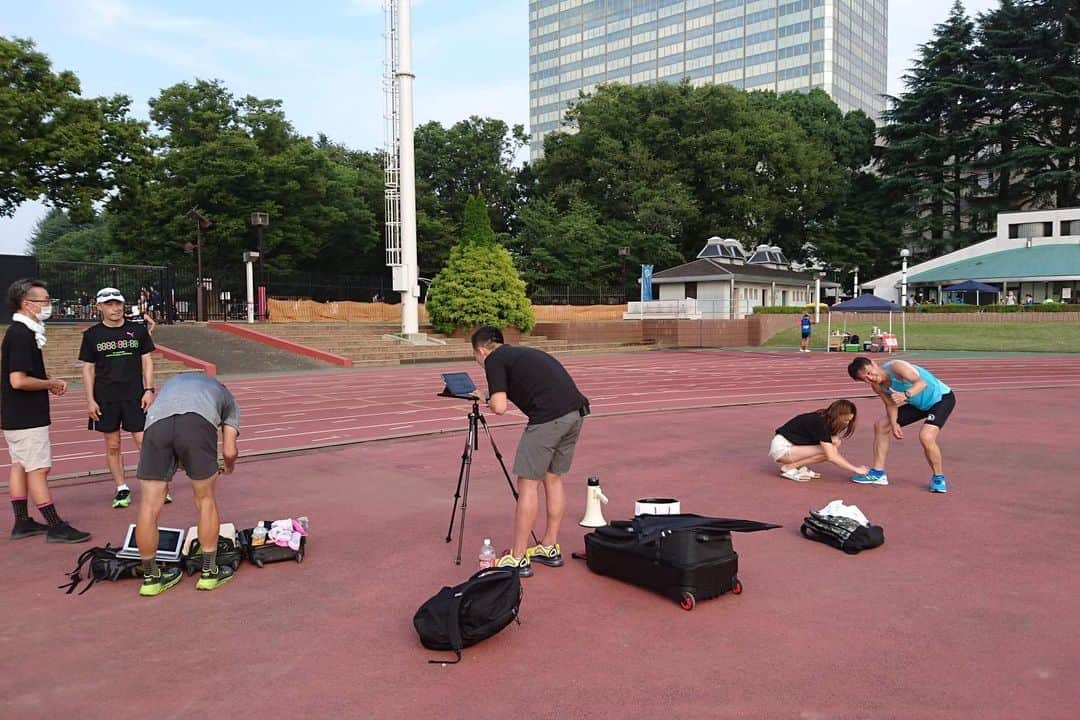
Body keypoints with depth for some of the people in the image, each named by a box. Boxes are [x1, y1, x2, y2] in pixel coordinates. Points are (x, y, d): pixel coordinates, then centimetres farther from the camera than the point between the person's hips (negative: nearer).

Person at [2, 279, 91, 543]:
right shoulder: (21, 335, -20)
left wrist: (48, 384, 8)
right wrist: (51, 384, -12)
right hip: (26, 418, -10)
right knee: (38, 469, -6)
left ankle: (22, 523, 23)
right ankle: (55, 527, -1)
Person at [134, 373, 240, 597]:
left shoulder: (173, 382, 45)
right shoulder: (227, 398, 36)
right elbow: (230, 452, 24)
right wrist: (228, 467, 45)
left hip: (157, 420, 2)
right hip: (199, 421, -2)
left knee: (149, 506, 11)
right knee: (205, 500, 16)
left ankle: (151, 577, 25)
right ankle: (209, 572, 26)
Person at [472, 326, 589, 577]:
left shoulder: (494, 360, 4)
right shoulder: (524, 352, 28)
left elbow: (499, 407, -6)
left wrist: (491, 400, 16)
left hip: (548, 417, -8)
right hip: (575, 412, 8)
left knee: (528, 484, 1)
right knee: (553, 479, 19)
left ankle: (517, 559, 7)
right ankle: (550, 548, 27)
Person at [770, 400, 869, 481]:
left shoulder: (828, 420, 3)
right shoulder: (820, 423, -24)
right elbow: (831, 457, -25)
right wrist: (855, 469, -20)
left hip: (792, 445, 9)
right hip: (782, 447, -9)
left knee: (835, 442, -2)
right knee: (826, 451, -22)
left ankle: (799, 467, 4)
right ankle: (788, 468, -10)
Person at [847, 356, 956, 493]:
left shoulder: (896, 366, -32)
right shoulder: (877, 386, -8)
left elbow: (921, 382, -44)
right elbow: (891, 405, 4)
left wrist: (905, 395, -60)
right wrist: (894, 424, -10)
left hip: (941, 398, -8)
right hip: (918, 404, 9)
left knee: (926, 436, -29)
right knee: (880, 426, 6)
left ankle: (938, 478, -3)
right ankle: (878, 473, 16)